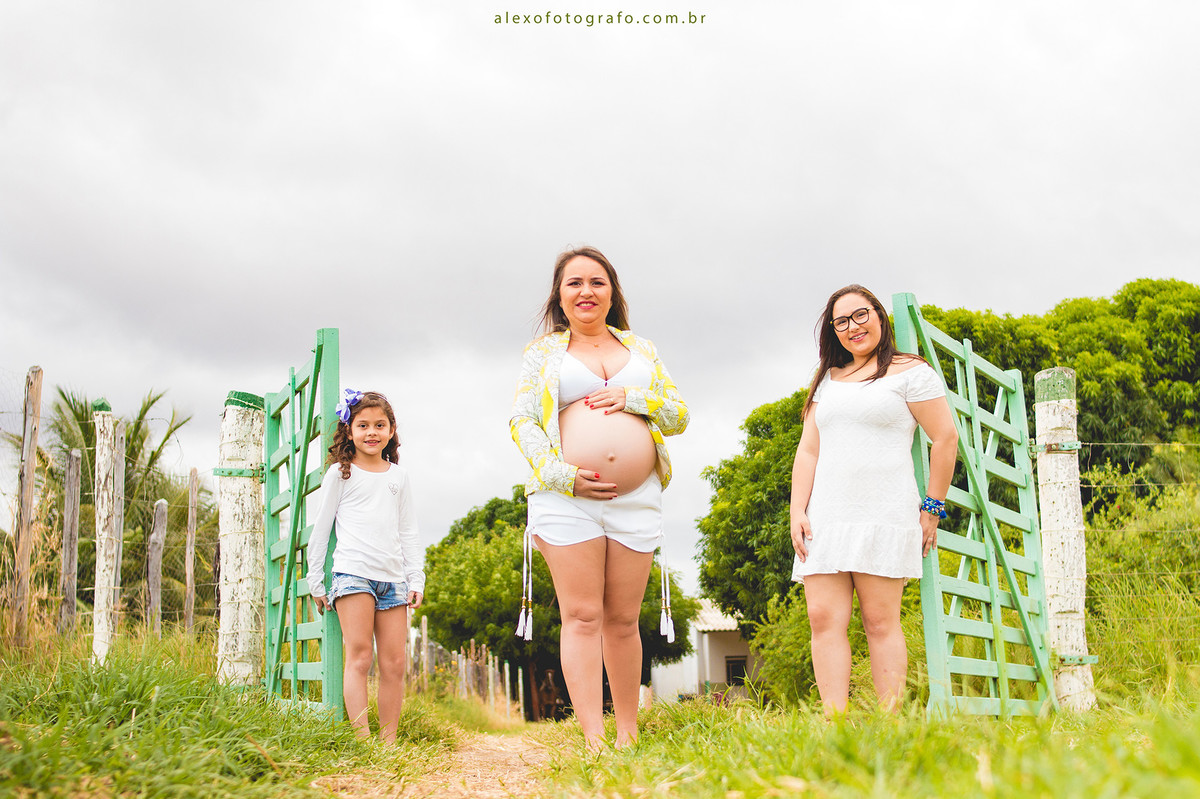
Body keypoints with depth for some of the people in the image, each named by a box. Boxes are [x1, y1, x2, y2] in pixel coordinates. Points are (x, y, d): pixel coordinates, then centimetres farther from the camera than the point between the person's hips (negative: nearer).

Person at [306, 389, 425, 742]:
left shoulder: (398, 475, 17)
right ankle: (362, 739, -15)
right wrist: (315, 580, 6)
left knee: (394, 663, -1)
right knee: (359, 657, -11)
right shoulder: (340, 472, 7)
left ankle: (388, 742, 4)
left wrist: (416, 578, 11)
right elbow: (321, 527, 8)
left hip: (393, 577, 4)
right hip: (354, 571, -4)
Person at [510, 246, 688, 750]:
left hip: (636, 500, 2)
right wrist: (562, 475, -11)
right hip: (566, 501, -2)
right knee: (582, 616, -7)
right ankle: (593, 739, -8)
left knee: (622, 619, 5)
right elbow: (521, 421, 3)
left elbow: (679, 415, 16)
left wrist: (633, 398, -4)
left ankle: (629, 732, 15)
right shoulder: (543, 352, 12)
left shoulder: (640, 348, 18)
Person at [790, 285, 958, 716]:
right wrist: (797, 510, 5)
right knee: (823, 618, -6)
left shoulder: (910, 372, 4)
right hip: (826, 518, 5)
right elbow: (808, 450, 16)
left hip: (885, 515, -5)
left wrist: (932, 507, -1)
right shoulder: (827, 381, 20)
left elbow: (946, 439, 1)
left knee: (880, 620, -7)